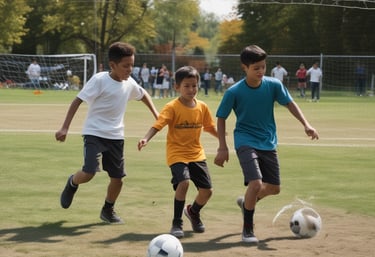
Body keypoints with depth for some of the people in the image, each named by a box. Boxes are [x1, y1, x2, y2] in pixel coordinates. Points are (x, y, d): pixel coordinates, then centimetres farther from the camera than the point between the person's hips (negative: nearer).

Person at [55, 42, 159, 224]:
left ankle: (108, 210, 31)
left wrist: (156, 114, 19)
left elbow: (143, 94, 25)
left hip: (116, 136, 6)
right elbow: (78, 100, -16)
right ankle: (72, 183, 15)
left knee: (117, 179, 6)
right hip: (94, 133, -5)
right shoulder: (100, 80, -15)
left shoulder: (129, 83, 2)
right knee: (88, 173, -20)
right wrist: (65, 128, -21)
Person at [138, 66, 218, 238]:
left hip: (197, 154, 5)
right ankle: (176, 224, -9)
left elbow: (210, 128, 16)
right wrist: (146, 139, -39)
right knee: (183, 183, -28)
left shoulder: (202, 107, 3)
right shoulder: (172, 107, -12)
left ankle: (193, 212, 36)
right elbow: (158, 125, -22)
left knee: (207, 190, 1)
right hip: (177, 154, -5)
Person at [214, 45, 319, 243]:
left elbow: (289, 103, 4)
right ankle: (247, 229, -3)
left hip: (268, 143, 5)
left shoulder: (273, 85, -8)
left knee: (273, 188, 11)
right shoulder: (234, 92, -14)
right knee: (255, 183, -22)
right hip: (246, 142, -5)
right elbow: (221, 119, -4)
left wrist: (306, 124, -10)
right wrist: (222, 148, -8)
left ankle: (246, 203, 43)